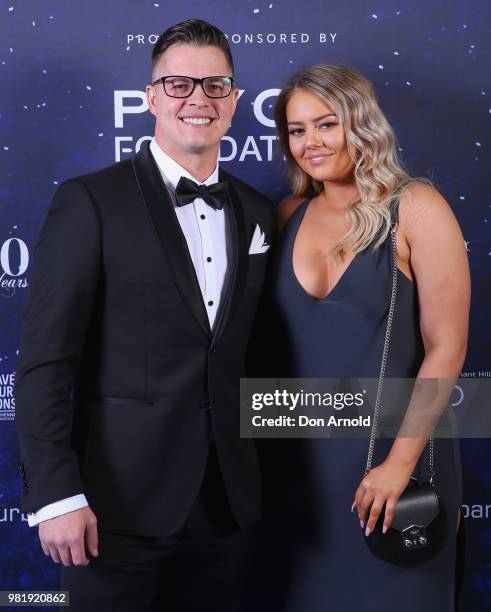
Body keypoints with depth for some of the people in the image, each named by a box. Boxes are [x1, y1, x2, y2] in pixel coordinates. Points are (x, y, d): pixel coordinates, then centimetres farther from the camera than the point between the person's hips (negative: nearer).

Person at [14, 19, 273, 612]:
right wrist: (55, 494, -16)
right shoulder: (91, 201, -7)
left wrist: (253, 473, 7)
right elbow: (44, 359, -11)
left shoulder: (256, 211, 9)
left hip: (226, 501, 5)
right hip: (120, 501, -4)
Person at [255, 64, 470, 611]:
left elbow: (446, 347, -12)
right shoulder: (290, 214, 5)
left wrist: (399, 463, -15)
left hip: (389, 448, -4)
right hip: (297, 453, 4)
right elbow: (275, 335, 9)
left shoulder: (416, 209, -8)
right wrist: (261, 436, 1)